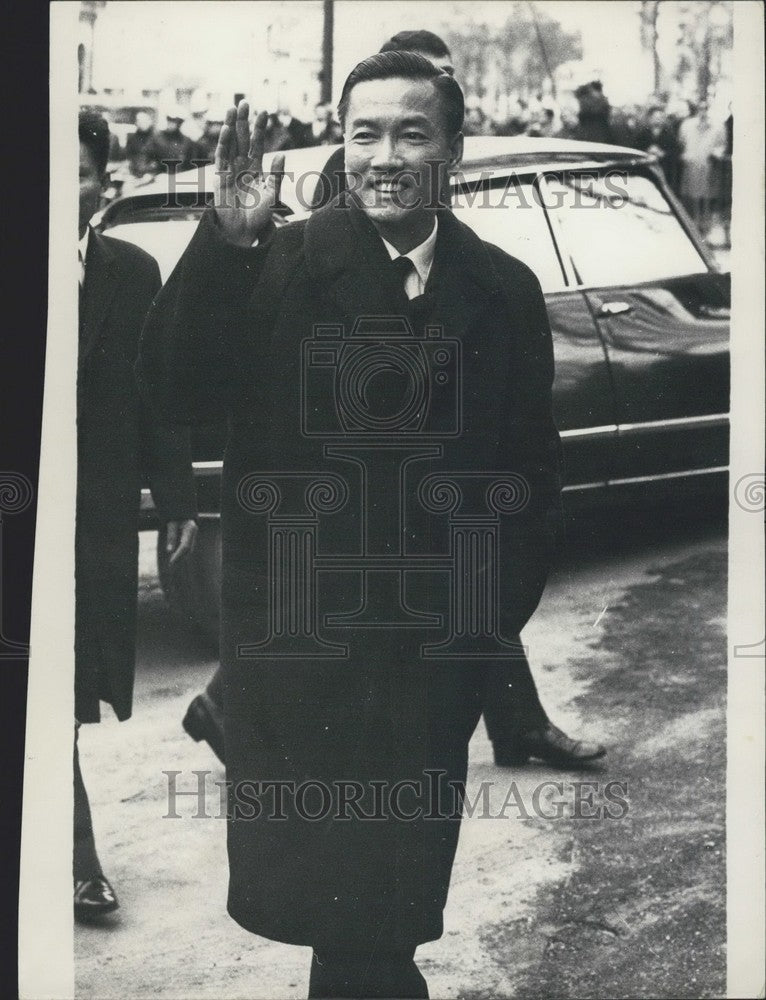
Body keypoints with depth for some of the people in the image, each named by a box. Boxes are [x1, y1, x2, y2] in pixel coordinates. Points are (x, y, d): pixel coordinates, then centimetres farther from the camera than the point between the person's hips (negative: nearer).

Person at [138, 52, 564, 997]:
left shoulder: (504, 291, 4)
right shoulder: (278, 265, -4)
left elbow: (533, 474, 9)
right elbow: (173, 392, -16)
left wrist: (496, 615, 4)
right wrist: (227, 241, -25)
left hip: (435, 657, 2)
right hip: (293, 640, -1)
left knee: (395, 908, 12)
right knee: (296, 878, 7)